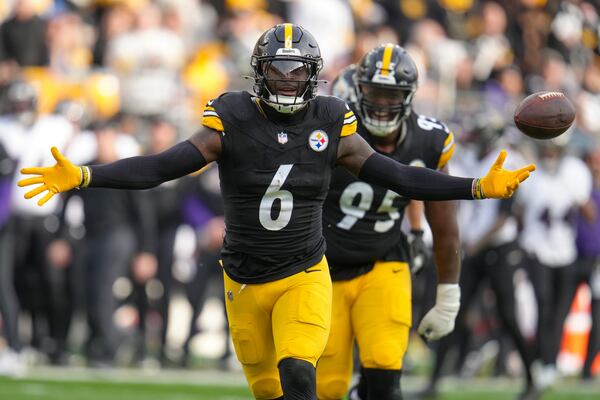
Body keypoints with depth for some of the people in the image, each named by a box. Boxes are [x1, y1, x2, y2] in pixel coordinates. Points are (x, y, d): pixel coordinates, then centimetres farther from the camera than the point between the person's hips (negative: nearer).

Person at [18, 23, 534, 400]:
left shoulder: (331, 126, -4)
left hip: (305, 277, 0)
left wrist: (479, 187, -6)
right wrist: (81, 177, -26)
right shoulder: (234, 122, -10)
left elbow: (400, 177, 0)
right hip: (245, 281, 1)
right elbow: (160, 167, -15)